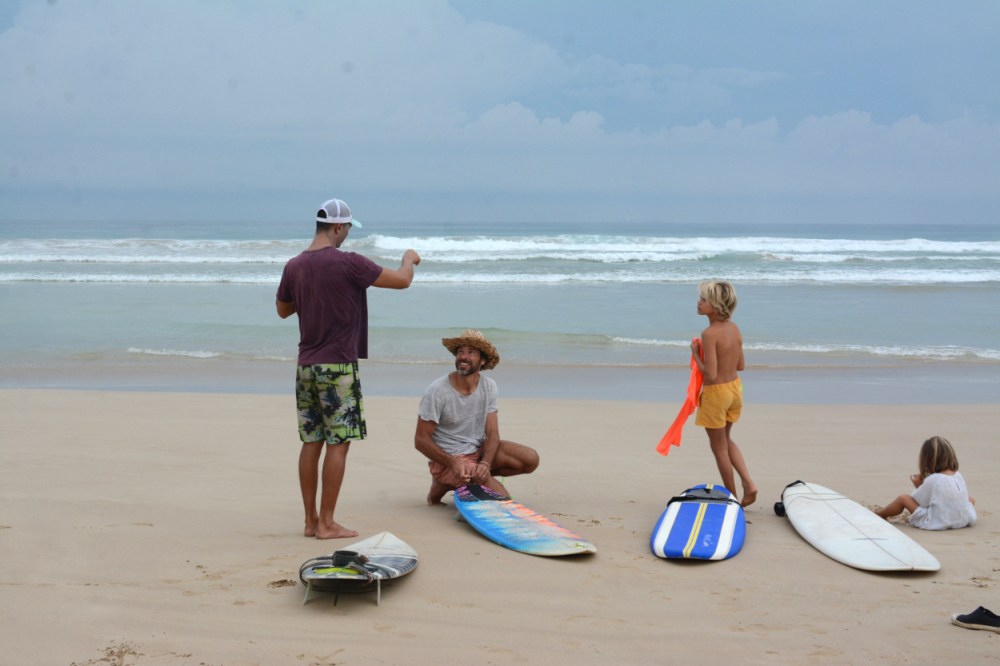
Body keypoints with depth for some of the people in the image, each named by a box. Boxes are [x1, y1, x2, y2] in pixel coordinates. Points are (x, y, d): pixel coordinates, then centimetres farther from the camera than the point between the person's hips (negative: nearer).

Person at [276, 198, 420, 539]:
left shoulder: (294, 266, 5)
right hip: (338, 365, -6)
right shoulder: (348, 263, -14)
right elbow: (402, 280, -8)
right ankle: (327, 523, 3)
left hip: (306, 366, 7)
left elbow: (282, 310, 21)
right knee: (338, 443, 0)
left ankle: (311, 520, 17)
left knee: (311, 442, 11)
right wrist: (409, 258, 13)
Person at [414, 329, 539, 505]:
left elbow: (492, 433, -5)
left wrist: (485, 464, -24)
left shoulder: (489, 387, -3)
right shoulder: (437, 391, -18)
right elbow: (421, 440, -14)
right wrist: (453, 464, -24)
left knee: (530, 459, -11)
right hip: (448, 458, -6)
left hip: (479, 451, 6)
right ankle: (443, 484, 0)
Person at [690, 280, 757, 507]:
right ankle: (749, 483, 16)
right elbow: (740, 366, 8)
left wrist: (696, 354, -13)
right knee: (726, 440, 27)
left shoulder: (709, 334, -25)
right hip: (735, 388, 8)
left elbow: (710, 375, -27)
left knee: (719, 447, 11)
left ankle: (733, 496, 21)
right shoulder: (735, 329, -1)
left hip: (716, 393, -8)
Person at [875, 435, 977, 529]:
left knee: (903, 498, 5)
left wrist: (918, 486, 12)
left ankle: (880, 514, 33)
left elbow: (919, 502, -7)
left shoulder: (931, 480, -14)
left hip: (936, 522, -5)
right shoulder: (959, 476, 2)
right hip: (963, 520, 5)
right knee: (971, 500, 36)